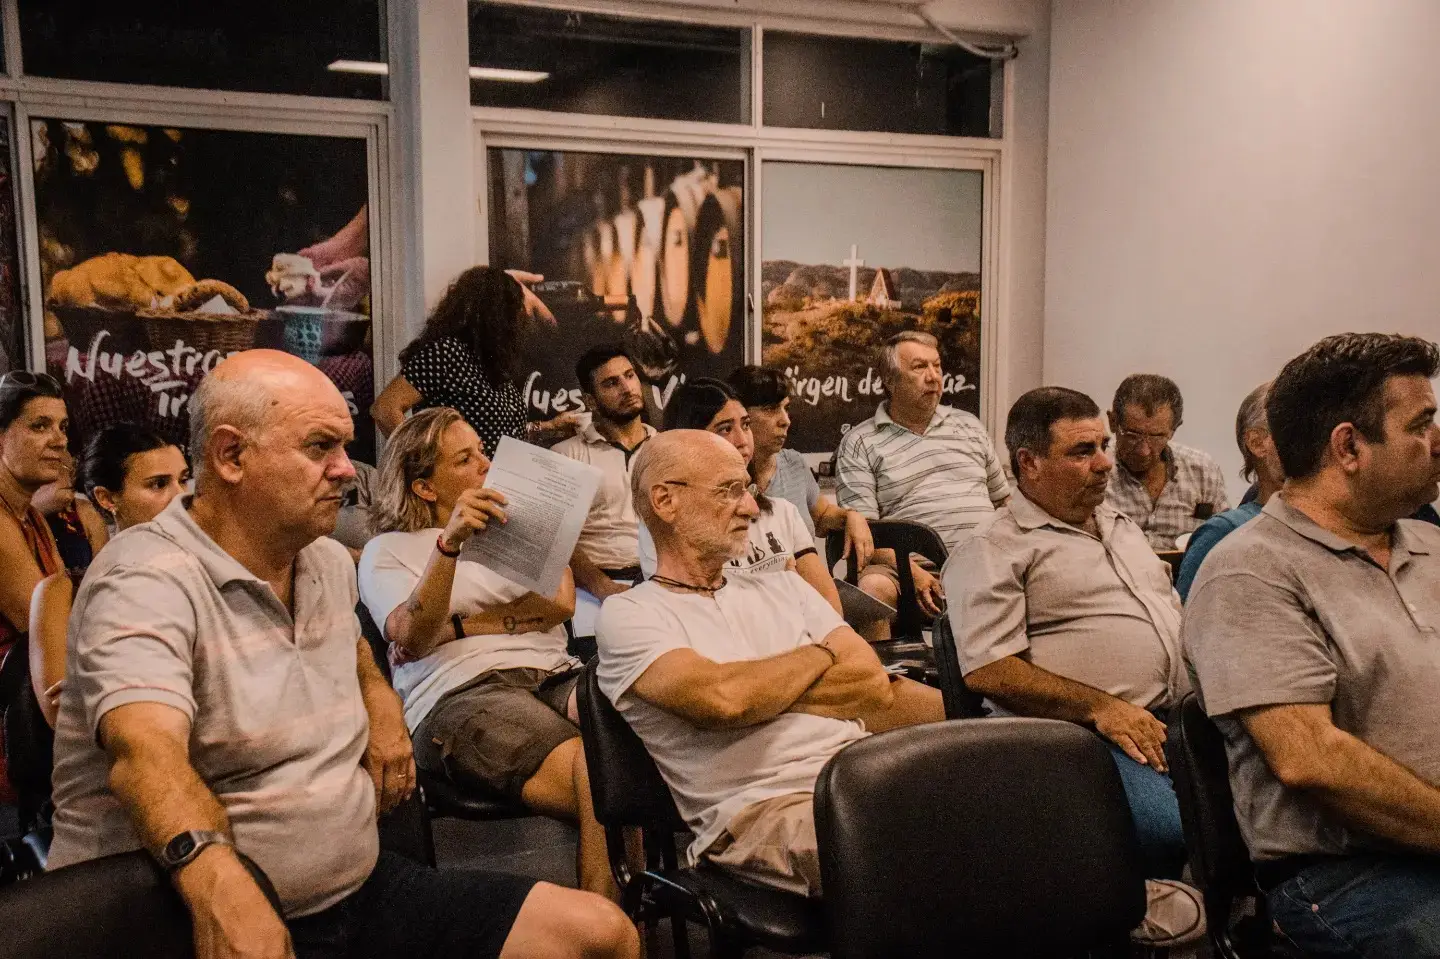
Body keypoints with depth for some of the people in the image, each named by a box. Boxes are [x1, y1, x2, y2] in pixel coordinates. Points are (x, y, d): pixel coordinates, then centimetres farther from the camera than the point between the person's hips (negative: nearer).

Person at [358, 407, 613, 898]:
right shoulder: (388, 550, 15)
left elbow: (561, 602, 8)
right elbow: (412, 637, -7)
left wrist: (458, 627, 0)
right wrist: (450, 543, -21)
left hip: (553, 672, 4)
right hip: (459, 694, -4)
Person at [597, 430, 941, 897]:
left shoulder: (781, 587, 23)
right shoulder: (629, 613, 5)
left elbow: (876, 687, 8)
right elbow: (723, 698, -14)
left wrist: (757, 690, -6)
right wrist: (821, 654, 4)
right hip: (757, 806, -6)